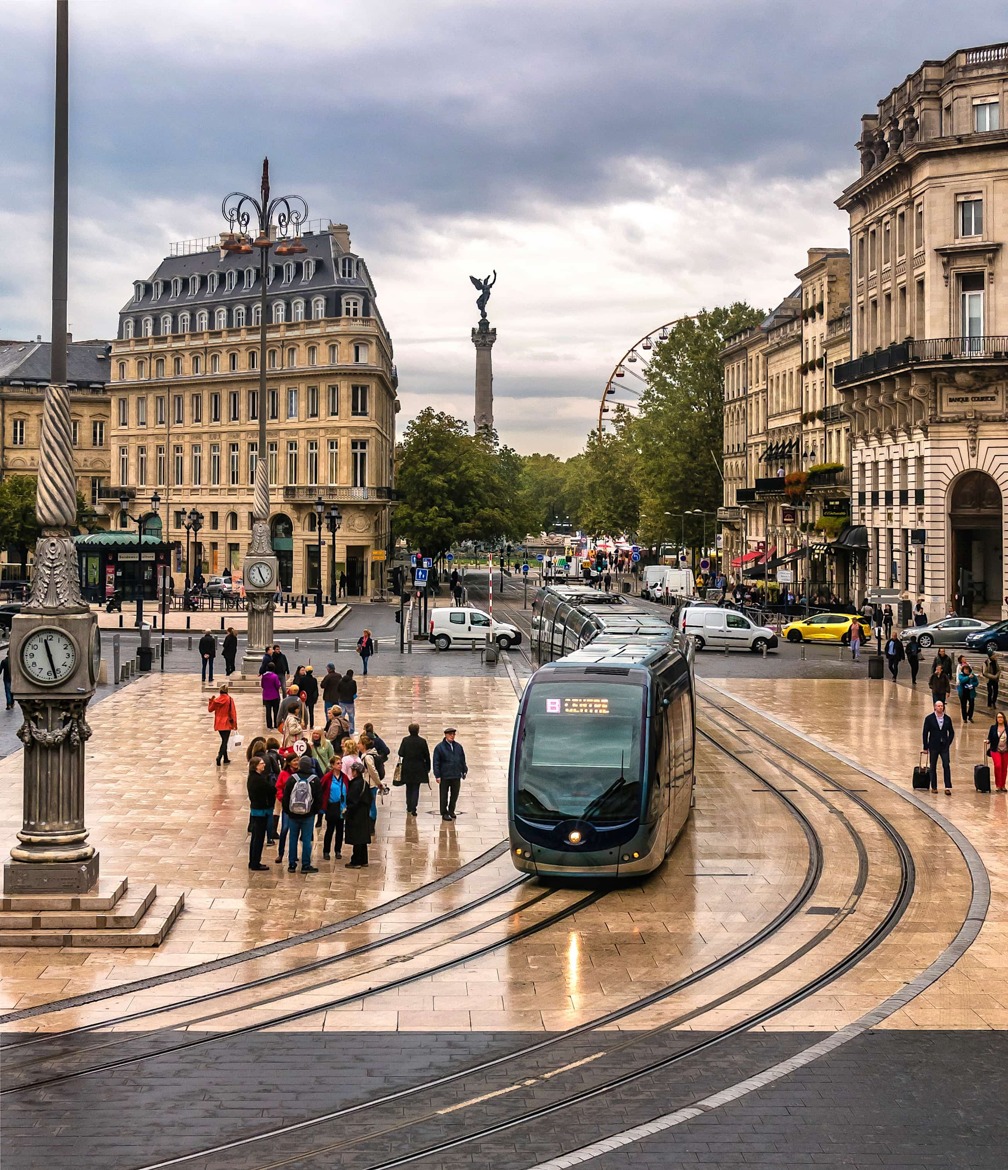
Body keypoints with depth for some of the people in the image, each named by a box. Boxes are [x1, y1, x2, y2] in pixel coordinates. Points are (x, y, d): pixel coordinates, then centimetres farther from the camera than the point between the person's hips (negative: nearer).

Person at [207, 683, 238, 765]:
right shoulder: (230, 699, -12)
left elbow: (210, 709, 10)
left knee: (224, 740, 18)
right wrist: (235, 723, -6)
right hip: (227, 723, -4)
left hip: (219, 724, 4)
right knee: (225, 741, -3)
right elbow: (233, 712, -11)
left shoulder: (216, 700, -2)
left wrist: (211, 701, 21)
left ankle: (225, 759, 22)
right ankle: (219, 757, -23)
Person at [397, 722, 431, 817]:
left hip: (407, 768, 1)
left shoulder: (405, 740, -7)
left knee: (409, 788, 16)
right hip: (418, 769, -1)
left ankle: (409, 808, 19)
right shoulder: (422, 742, -9)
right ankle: (413, 809, -6)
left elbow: (401, 753, -10)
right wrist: (428, 768, 7)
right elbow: (427, 756, -4)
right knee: (415, 789, 3)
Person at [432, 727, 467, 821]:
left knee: (455, 794, 10)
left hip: (456, 776, 4)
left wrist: (464, 771, 12)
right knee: (444, 796, 3)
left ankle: (451, 811, 26)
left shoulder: (458, 747, 9)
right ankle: (444, 813, 12)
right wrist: (437, 775, -11)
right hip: (444, 777, -4)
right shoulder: (439, 747, -5)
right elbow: (436, 763, -6)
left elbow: (463, 760, 16)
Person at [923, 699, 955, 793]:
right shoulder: (929, 718, -4)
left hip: (944, 746, 1)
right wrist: (926, 747, -4)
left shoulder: (947, 719, 3)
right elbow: (925, 733, -2)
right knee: (933, 767, 6)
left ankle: (948, 787, -6)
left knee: (946, 766, -8)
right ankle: (934, 787, 16)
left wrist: (948, 743, 0)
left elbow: (951, 732, 12)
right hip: (933, 746, -1)